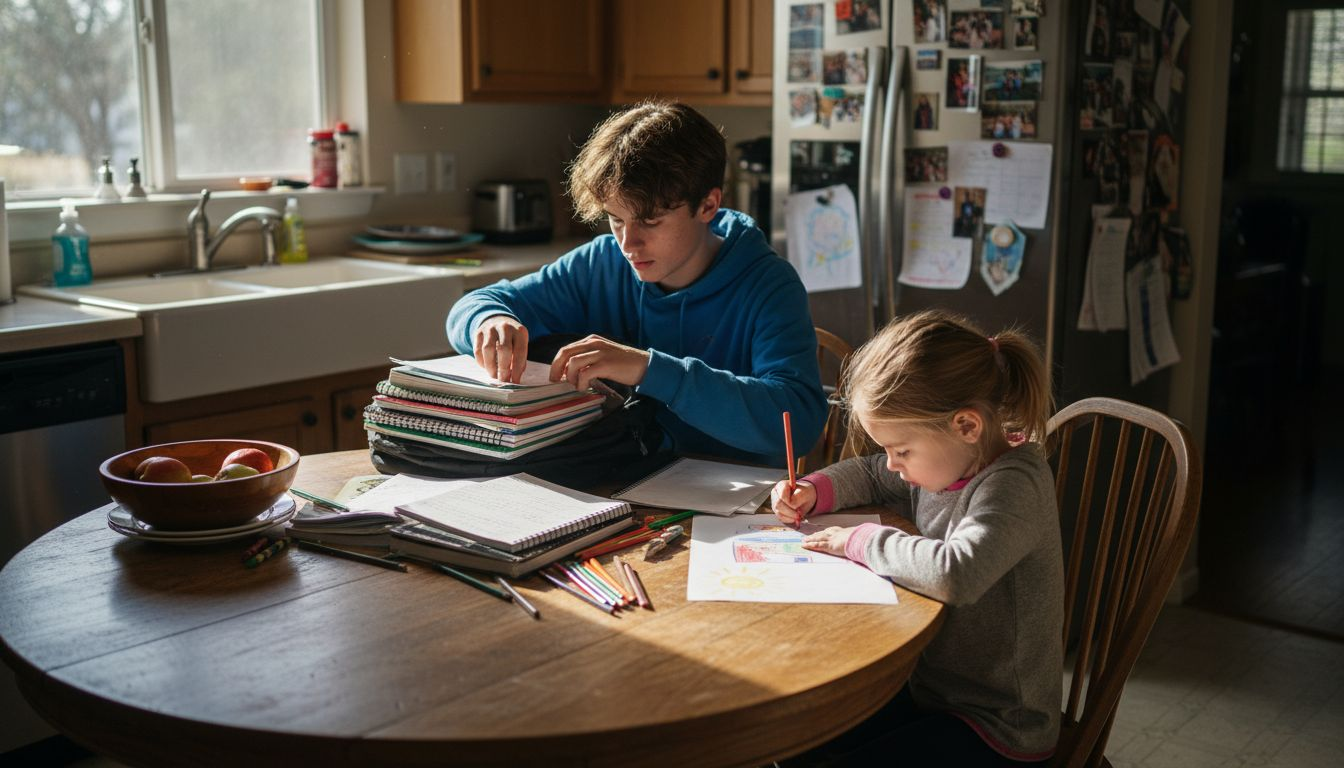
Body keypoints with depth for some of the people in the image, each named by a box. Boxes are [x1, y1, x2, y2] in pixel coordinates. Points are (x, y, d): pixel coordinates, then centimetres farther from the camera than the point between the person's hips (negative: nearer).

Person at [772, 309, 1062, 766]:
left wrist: (863, 541, -27)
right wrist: (813, 492, -1)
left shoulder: (1015, 485, -25)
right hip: (928, 685, 8)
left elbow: (957, 573, -43)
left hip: (997, 729, -8)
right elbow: (869, 475, 20)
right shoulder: (945, 457, 0)